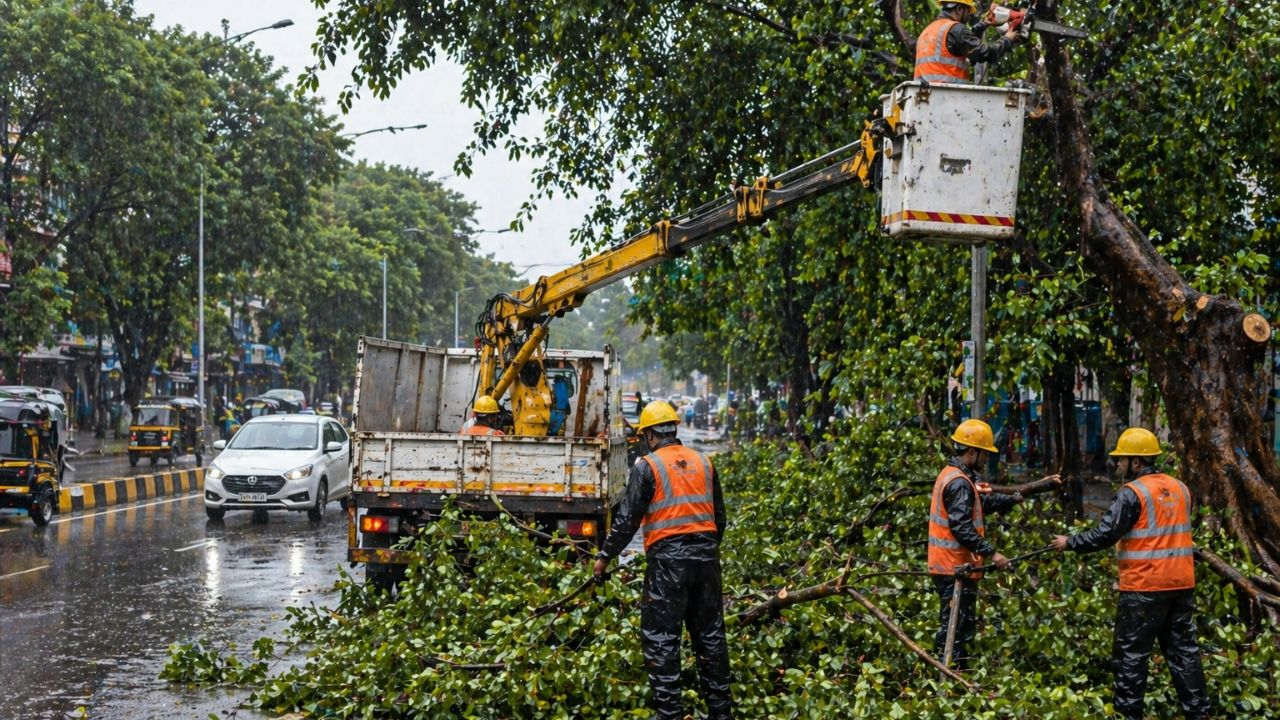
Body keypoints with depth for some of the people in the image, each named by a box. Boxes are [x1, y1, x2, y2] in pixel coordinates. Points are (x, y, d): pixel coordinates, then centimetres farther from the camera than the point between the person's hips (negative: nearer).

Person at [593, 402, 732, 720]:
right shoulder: (703, 462, 12)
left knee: (661, 637, -1)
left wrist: (605, 556, 3)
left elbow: (627, 519, -6)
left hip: (668, 558, -6)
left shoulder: (647, 467, -5)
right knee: (710, 633, 13)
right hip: (706, 555, 6)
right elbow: (719, 516, 19)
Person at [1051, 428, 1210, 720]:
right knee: (1183, 648, 12)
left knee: (1131, 652, 2)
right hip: (1182, 583, 7)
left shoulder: (1132, 493, -12)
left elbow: (1105, 534, -15)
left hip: (1144, 586, -7)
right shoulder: (1180, 488, 11)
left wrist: (1069, 543, -3)